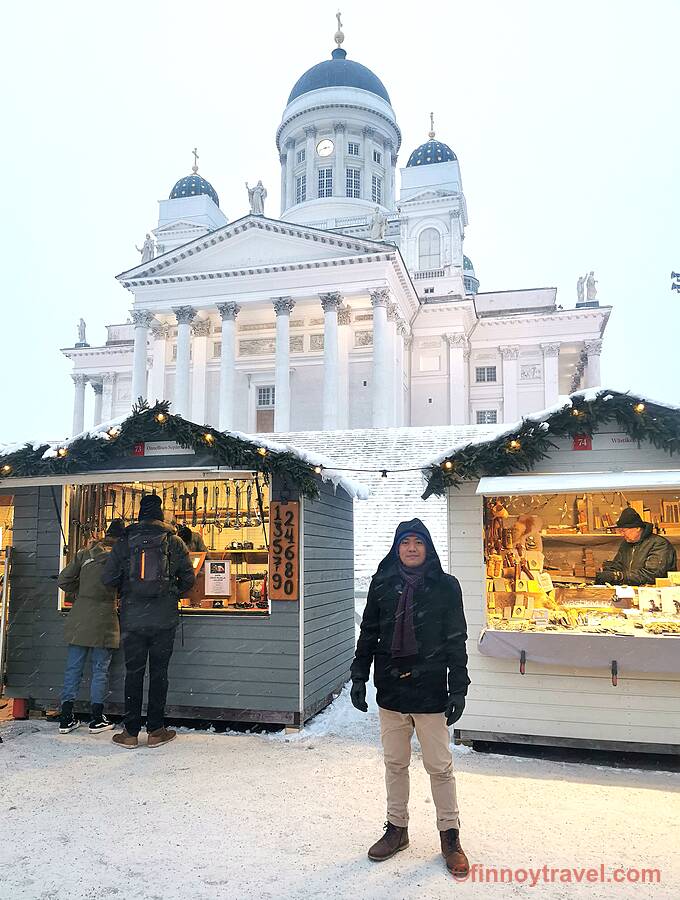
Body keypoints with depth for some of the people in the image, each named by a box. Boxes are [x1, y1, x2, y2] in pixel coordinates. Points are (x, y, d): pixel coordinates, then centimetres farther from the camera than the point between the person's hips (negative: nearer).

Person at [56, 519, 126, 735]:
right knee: (100, 670, 7)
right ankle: (97, 719, 13)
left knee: (73, 668, 11)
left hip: (79, 618, 4)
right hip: (104, 620, -4)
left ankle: (66, 719, 17)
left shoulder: (84, 554, 5)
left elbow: (63, 580, 6)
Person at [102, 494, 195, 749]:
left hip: (132, 619, 1)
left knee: (133, 673, 9)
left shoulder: (125, 542, 1)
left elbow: (108, 578, -1)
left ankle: (131, 733, 14)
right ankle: (156, 731, 14)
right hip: (164, 619, 0)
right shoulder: (174, 541, 0)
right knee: (159, 673, 8)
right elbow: (188, 578, 1)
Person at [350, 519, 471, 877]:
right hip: (390, 689, 3)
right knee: (395, 764, 14)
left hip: (430, 690, -2)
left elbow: (456, 641, -2)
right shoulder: (382, 584, 3)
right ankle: (396, 828, 31)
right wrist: (359, 677, 5)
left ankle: (450, 835, 23)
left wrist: (458, 689, -5)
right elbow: (368, 634, 9)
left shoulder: (446, 586, -3)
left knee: (439, 766, 6)